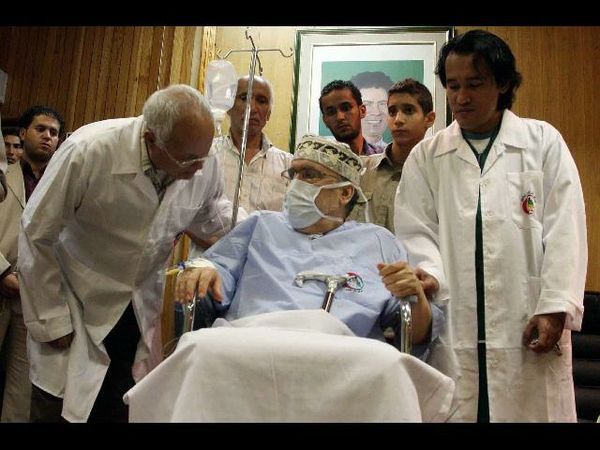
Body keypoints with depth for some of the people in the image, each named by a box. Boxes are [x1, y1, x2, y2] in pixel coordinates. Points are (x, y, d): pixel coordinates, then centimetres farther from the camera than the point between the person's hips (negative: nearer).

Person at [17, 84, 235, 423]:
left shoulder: (205, 163, -14)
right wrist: (51, 321, -10)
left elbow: (210, 214, 7)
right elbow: (37, 235, -15)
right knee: (61, 411, 6)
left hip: (140, 314, 4)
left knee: (125, 411, 13)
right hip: (76, 306, -3)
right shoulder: (88, 152, -25)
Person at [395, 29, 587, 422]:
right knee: (452, 411, 1)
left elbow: (564, 230, 2)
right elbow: (416, 232, 4)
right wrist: (429, 277, -14)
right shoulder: (425, 155, 9)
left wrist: (555, 307, -6)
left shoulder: (544, 142, 7)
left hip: (528, 327, 0)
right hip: (451, 329, 1)